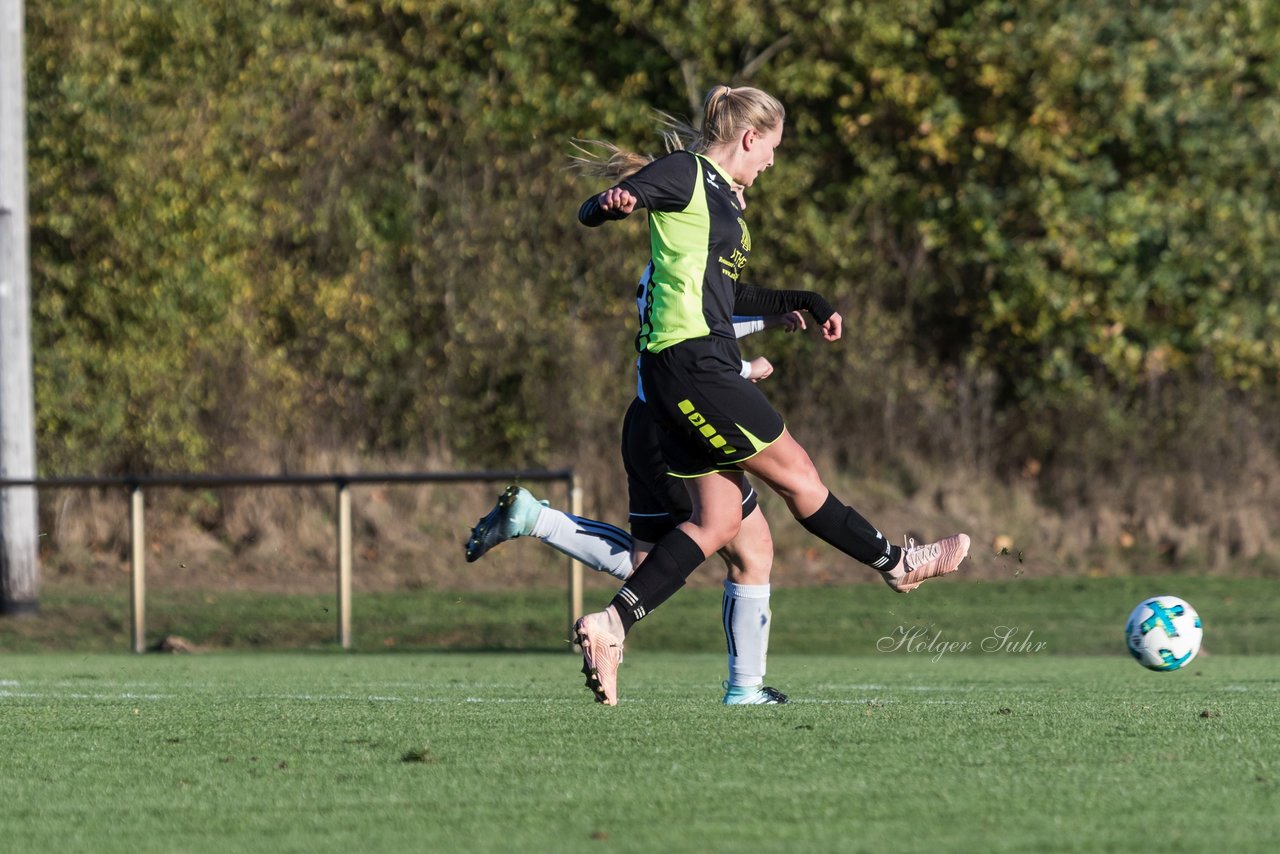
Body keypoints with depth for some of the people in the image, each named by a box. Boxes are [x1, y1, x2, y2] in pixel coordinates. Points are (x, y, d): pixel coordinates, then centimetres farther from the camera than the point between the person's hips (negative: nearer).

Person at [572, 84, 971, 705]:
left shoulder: (723, 197, 23)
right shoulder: (686, 173, -6)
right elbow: (589, 213, -12)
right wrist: (616, 204, -35)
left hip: (703, 365, 11)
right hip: (690, 358, -11)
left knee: (717, 522, 3)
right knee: (796, 475, 2)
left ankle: (610, 625, -4)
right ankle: (895, 563, 16)